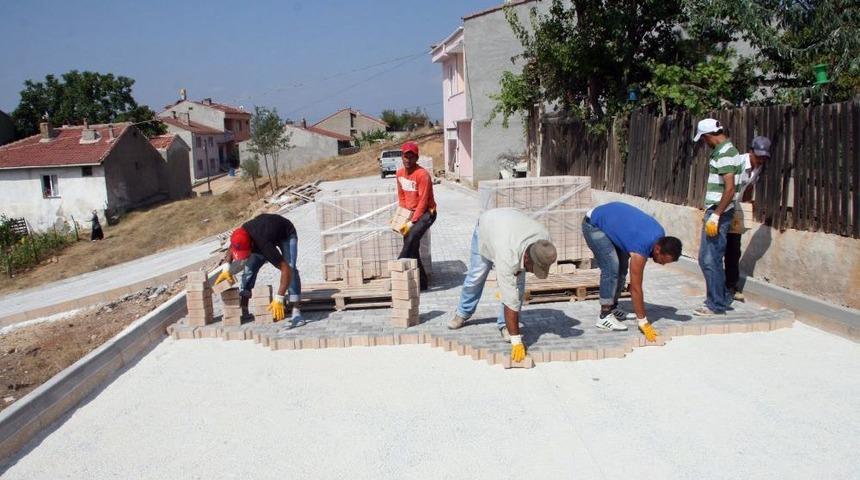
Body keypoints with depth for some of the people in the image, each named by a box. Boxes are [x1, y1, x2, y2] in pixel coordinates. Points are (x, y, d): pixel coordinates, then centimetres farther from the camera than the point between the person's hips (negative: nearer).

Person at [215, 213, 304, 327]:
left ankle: (296, 312, -28)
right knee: (249, 268, -7)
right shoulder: (241, 235, -29)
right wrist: (225, 269, -21)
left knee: (290, 268, -27)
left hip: (286, 235, -6)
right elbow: (230, 251, -3)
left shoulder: (264, 245, -46)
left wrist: (279, 299, -51)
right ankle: (243, 310, 1)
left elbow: (286, 269, -48)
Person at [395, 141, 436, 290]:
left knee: (411, 238, -30)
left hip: (426, 213, -7)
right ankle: (421, 282, 13)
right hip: (410, 213, 7)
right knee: (411, 247, 5)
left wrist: (412, 222, -21)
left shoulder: (422, 175, -20)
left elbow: (423, 202, -20)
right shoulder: (399, 173, 2)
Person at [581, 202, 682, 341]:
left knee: (621, 267, 8)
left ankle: (613, 308, 17)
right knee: (611, 269, -18)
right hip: (593, 225, -10)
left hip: (608, 219, 10)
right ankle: (604, 317, -13)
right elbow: (635, 288, -26)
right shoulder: (640, 250, -31)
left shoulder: (660, 234, -9)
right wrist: (643, 322, -20)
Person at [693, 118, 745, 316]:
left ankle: (716, 305, 5)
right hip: (715, 211, 10)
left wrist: (715, 216, -22)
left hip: (718, 213, -10)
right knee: (707, 258, 15)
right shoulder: (723, 150, 15)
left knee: (710, 260, -4)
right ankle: (721, 298, 25)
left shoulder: (725, 154, -17)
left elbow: (729, 189, -23)